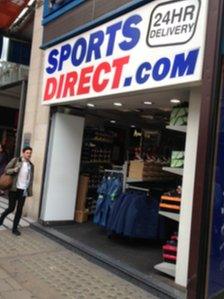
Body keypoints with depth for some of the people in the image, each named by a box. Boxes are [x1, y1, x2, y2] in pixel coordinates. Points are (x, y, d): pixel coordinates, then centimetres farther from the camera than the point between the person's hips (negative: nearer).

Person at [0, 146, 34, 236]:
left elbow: (31, 179, 12)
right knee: (11, 208, 2)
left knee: (19, 210, 3)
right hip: (14, 189, -3)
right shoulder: (16, 160, 0)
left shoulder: (31, 166, 9)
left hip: (23, 190, 3)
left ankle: (15, 228, 14)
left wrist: (30, 191, 7)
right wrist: (15, 170, -21)